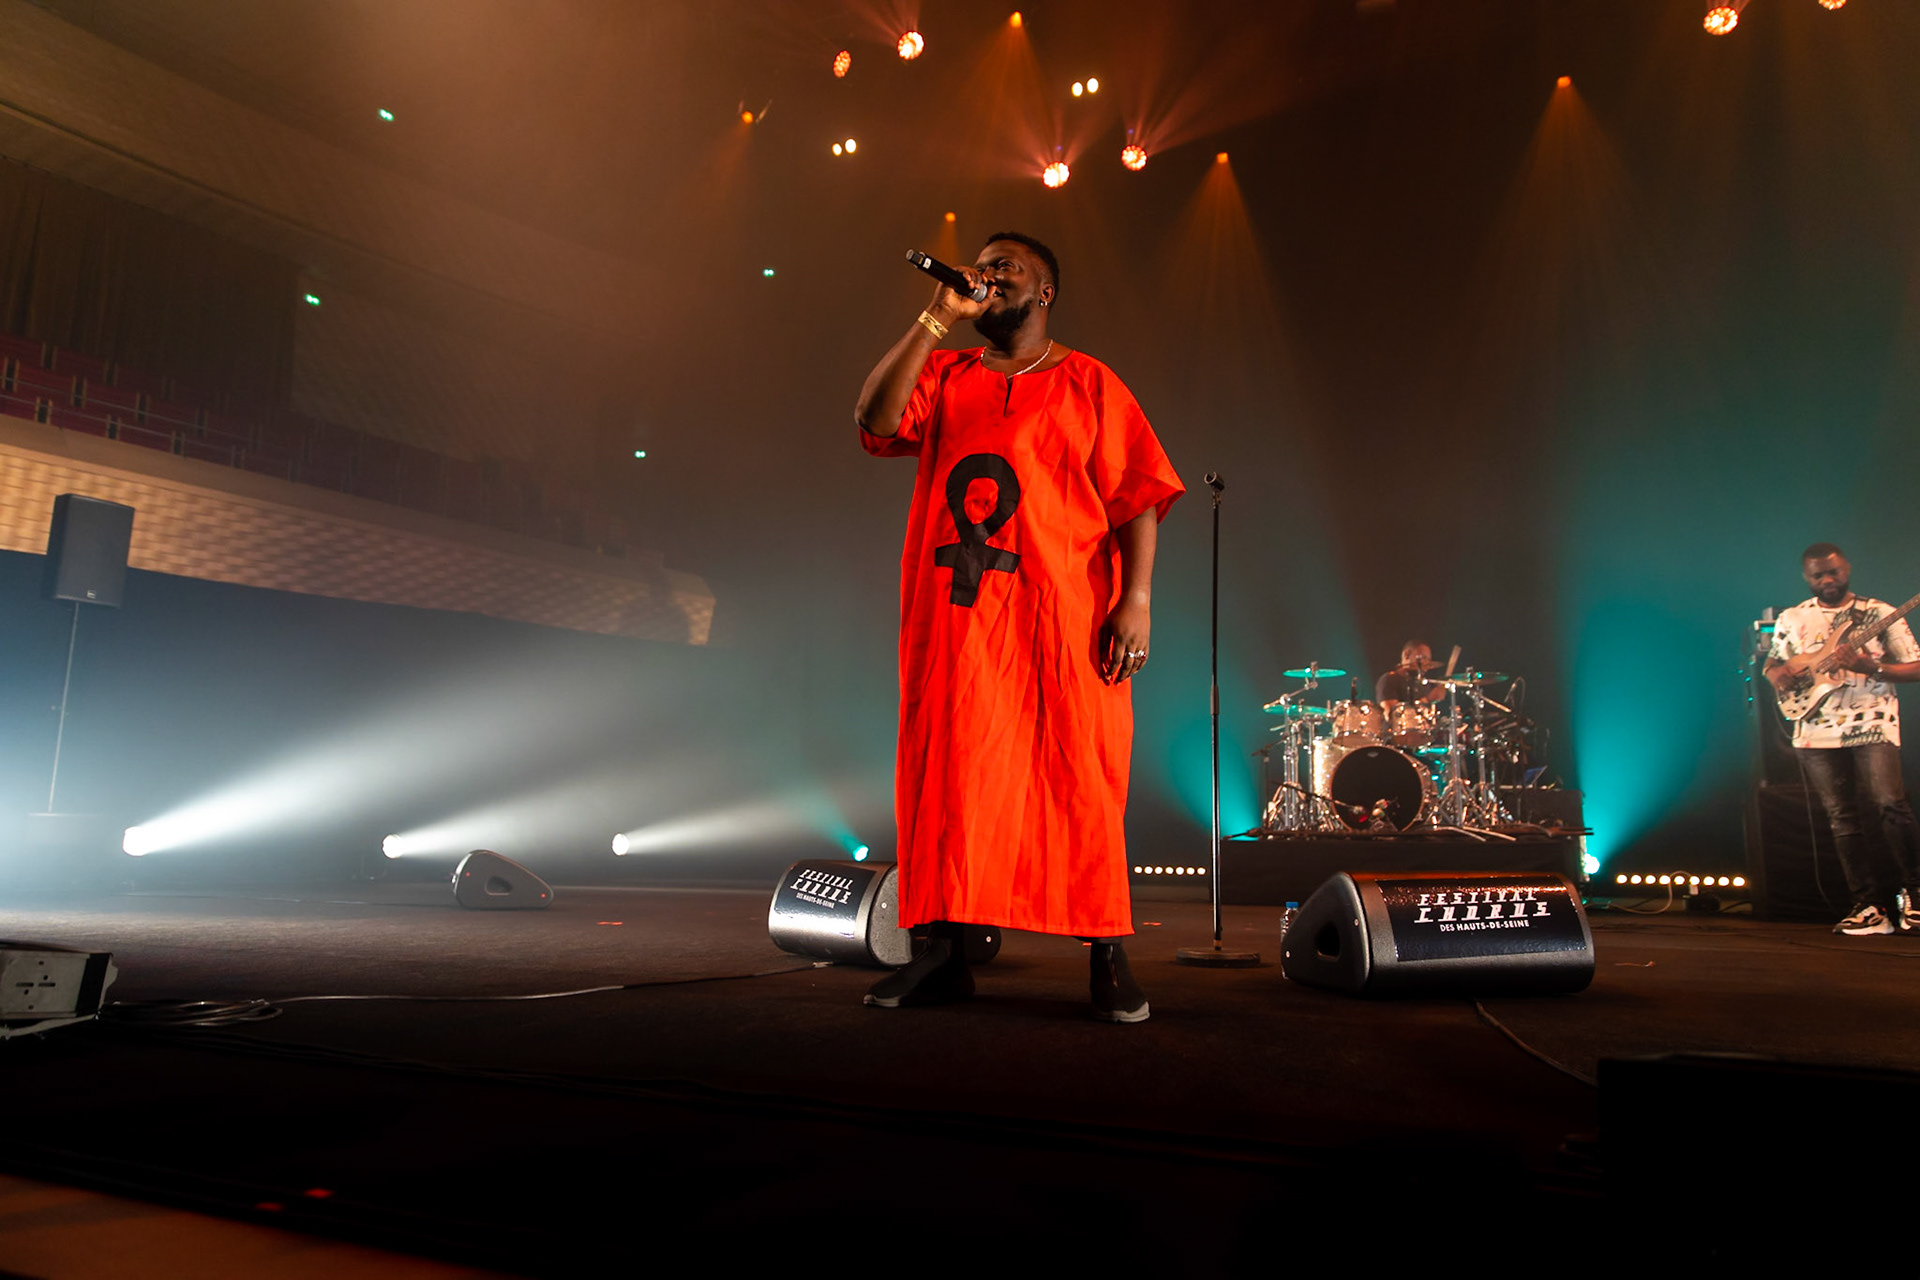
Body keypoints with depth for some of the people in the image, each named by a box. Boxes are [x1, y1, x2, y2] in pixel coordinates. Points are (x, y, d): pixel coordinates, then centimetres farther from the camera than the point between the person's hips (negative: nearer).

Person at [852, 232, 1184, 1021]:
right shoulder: (943, 376, 19)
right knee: (948, 777, 2)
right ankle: (944, 953, 10)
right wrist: (937, 318, -1)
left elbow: (1139, 498, 3)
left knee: (1078, 779, -3)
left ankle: (1108, 957, 6)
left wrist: (1136, 599, -10)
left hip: (1065, 616, -3)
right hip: (956, 615, 3)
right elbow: (876, 422, -2)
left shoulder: (1088, 384, 11)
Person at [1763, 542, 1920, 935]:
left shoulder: (1880, 614, 5)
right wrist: (1777, 673, 0)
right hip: (1817, 731, 3)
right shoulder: (1791, 619, 14)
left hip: (1872, 725, -3)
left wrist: (1870, 667, -14)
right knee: (1841, 816, 1)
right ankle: (1869, 906, 7)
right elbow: (1772, 663, 24)